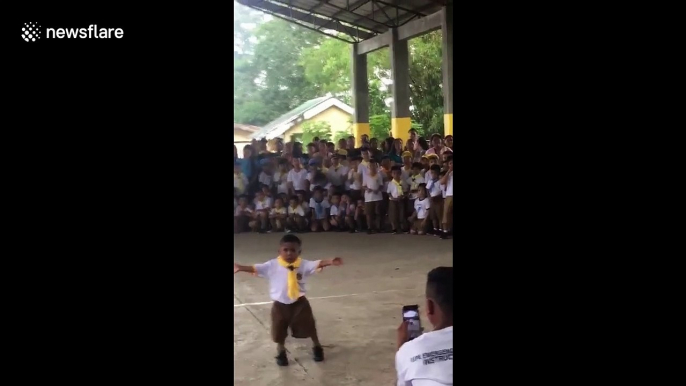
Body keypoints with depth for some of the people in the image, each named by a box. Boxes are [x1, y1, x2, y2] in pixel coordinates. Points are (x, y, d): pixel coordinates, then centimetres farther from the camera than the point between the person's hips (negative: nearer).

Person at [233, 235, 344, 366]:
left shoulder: (303, 264, -11)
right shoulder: (273, 265, -12)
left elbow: (318, 264, -23)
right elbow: (256, 269, -14)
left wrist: (330, 261, -41)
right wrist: (240, 267, -27)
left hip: (299, 303, 0)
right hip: (280, 305, 0)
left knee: (309, 326, 12)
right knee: (279, 331, 12)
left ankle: (317, 346, 39)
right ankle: (281, 351, 39)